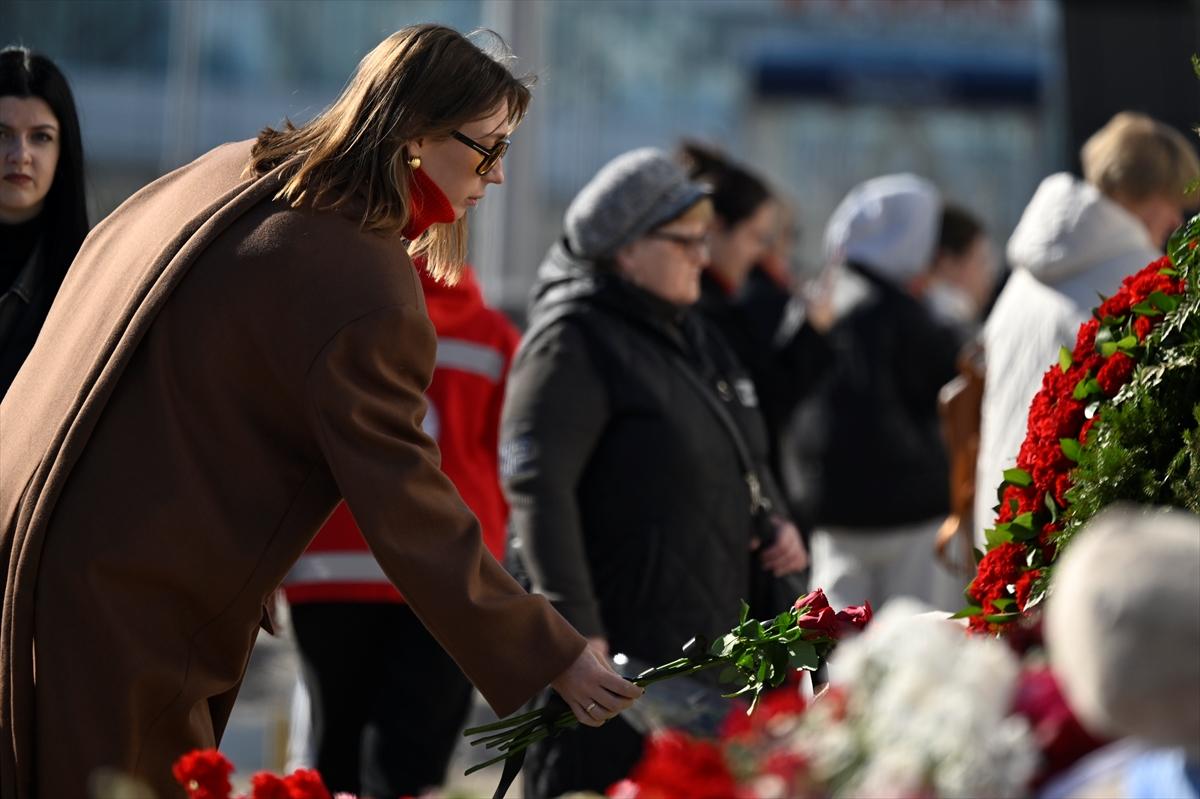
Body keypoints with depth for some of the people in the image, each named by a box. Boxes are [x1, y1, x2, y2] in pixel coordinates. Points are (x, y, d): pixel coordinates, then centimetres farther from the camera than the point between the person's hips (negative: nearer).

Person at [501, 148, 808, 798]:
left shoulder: (688, 333, 17)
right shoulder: (573, 341, -12)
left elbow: (741, 458, 31)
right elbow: (536, 485, -21)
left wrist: (772, 523, 11)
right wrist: (575, 627, -26)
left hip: (706, 641, 9)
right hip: (618, 652, -9)